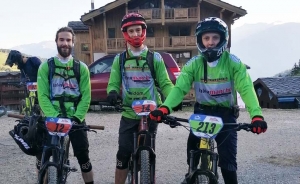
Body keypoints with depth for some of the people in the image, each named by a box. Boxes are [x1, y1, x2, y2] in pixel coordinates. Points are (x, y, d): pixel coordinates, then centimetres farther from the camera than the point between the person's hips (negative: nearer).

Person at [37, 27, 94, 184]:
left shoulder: (81, 67, 7)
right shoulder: (45, 66, 4)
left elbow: (86, 96, 0)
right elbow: (42, 96, -4)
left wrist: (77, 117, -14)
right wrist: (54, 117, -18)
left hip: (75, 119, 0)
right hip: (51, 119, 0)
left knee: (83, 157, -2)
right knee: (41, 154, -5)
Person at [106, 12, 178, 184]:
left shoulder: (155, 58, 3)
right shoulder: (119, 59, 7)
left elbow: (165, 83, -1)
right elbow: (113, 83, 2)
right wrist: (112, 92, -22)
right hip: (129, 115, 1)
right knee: (123, 155, 0)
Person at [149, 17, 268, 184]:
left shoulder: (233, 63, -13)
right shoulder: (194, 64, -8)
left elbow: (246, 89, -23)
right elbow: (180, 87, -19)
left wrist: (257, 115, -40)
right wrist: (165, 108, -37)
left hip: (226, 113, -1)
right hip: (202, 111, 2)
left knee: (227, 157, -8)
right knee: (193, 143, -12)